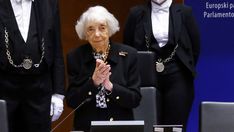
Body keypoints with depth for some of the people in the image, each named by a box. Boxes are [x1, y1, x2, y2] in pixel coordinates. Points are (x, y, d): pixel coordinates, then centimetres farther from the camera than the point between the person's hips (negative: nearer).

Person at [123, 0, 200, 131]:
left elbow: (195, 46, 7)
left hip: (177, 78, -1)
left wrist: (187, 69, 8)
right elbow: (128, 46, 11)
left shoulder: (184, 12, 1)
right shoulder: (137, 13, 3)